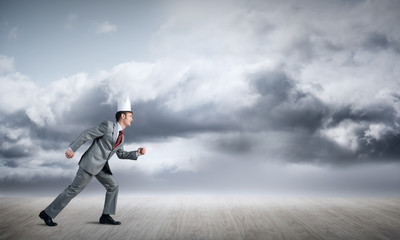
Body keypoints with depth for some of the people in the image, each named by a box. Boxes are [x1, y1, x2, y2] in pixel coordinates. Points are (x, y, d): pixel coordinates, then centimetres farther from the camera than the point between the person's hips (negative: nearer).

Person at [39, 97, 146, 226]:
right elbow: (86, 134, -14)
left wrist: (137, 153, 7)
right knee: (74, 189, -5)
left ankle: (106, 216, 4)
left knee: (113, 186, 2)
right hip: (90, 162, -9)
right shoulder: (108, 125, -14)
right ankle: (47, 213, 3)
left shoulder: (121, 136, 13)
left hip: (100, 166, 9)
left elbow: (121, 154, 21)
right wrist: (72, 148, -19)